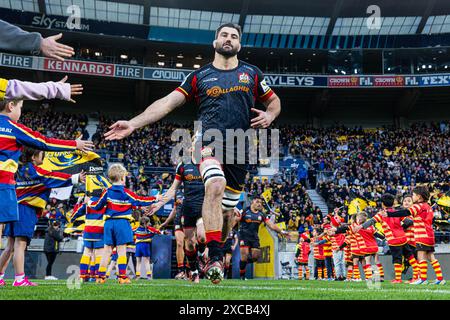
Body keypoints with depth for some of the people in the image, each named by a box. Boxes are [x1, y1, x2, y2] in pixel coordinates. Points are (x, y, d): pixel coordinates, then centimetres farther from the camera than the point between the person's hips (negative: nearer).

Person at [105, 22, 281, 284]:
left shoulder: (252, 74, 15)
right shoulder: (199, 76, 12)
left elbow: (274, 101, 25)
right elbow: (167, 103, 7)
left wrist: (269, 115, 0)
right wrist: (133, 124, -2)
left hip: (240, 148, 3)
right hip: (209, 141, -2)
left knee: (228, 208, 5)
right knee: (216, 186, -31)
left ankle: (215, 253, 29)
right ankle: (216, 258, -30)